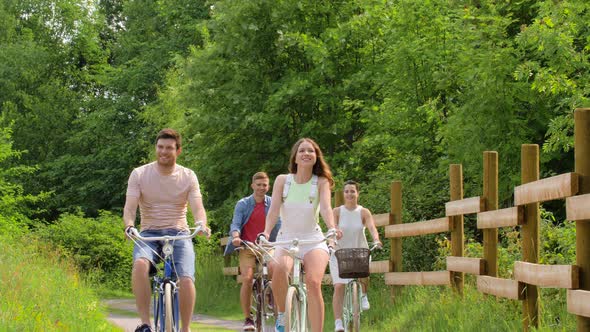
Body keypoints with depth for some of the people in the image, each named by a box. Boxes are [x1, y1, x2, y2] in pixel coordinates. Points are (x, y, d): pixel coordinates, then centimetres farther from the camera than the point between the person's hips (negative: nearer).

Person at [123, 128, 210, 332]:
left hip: (178, 234, 0)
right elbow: (129, 207, -8)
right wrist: (129, 226, -31)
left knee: (186, 279, -26)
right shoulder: (139, 174, 0)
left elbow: (197, 208, -8)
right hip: (149, 234, 0)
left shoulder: (188, 177, 2)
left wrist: (202, 225, -32)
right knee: (140, 264, -35)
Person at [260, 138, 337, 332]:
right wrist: (266, 233, -27)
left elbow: (326, 207, -15)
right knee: (279, 269, -34)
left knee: (313, 282, -27)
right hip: (286, 239, 0)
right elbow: (274, 209, -8)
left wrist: (332, 228, -36)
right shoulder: (282, 180, 2)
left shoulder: (321, 182, 1)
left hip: (313, 240, 0)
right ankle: (282, 314, -9)